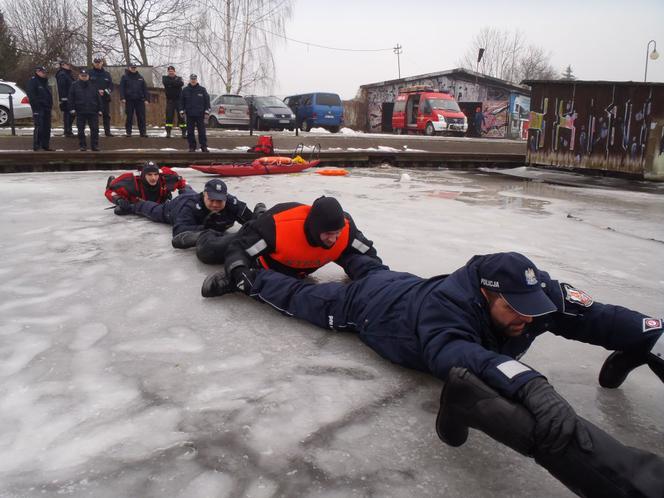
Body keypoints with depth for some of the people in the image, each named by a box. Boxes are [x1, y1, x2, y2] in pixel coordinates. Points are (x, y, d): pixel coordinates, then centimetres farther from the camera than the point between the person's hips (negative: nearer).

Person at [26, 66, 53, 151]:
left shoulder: (45, 82, 20)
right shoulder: (33, 81, -6)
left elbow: (49, 94, 24)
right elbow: (31, 94, -14)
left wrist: (50, 104, 13)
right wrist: (37, 104, -19)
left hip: (47, 108, 8)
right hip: (39, 108, -8)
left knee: (47, 128, 9)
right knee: (39, 127, -10)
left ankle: (45, 145, 16)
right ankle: (36, 145, -6)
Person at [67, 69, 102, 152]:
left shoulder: (93, 86, 10)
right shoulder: (75, 86, 7)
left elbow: (99, 98, 10)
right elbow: (70, 98, 6)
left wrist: (99, 110, 5)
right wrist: (72, 109, -3)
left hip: (93, 112, 0)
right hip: (80, 112, 0)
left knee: (95, 129, -1)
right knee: (81, 130, 3)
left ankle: (95, 145, 7)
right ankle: (83, 145, 12)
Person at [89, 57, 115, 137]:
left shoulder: (107, 74, 13)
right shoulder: (89, 73, 5)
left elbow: (111, 86, 9)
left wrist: (105, 91, -9)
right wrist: (96, 91, -13)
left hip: (105, 98, 3)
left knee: (106, 115, 3)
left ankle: (107, 131, 9)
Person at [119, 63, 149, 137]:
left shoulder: (140, 78, 15)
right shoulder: (125, 77, 7)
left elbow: (145, 89, 12)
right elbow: (122, 88, 1)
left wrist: (147, 99, 2)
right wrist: (122, 98, -11)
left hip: (140, 100, 2)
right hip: (129, 100, -2)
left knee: (141, 117, -2)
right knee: (129, 117, 2)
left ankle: (143, 132, 2)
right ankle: (128, 132, 8)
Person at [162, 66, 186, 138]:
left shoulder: (179, 78, 9)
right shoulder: (165, 77, 9)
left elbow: (181, 83, -14)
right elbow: (165, 82, -14)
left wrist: (171, 83, -16)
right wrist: (176, 83, -12)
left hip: (178, 99, 0)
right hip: (170, 100, 0)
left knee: (181, 116, -3)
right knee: (169, 116, -5)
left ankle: (184, 132, -2)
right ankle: (168, 132, -1)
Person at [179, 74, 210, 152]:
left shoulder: (202, 90, 5)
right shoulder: (185, 90, 8)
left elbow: (207, 101, 5)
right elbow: (181, 102, 11)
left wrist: (206, 112, -1)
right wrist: (182, 111, 3)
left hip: (200, 114, -2)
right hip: (189, 115, 2)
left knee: (202, 131, -2)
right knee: (190, 132, 3)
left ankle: (204, 146, 4)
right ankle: (192, 147, 10)